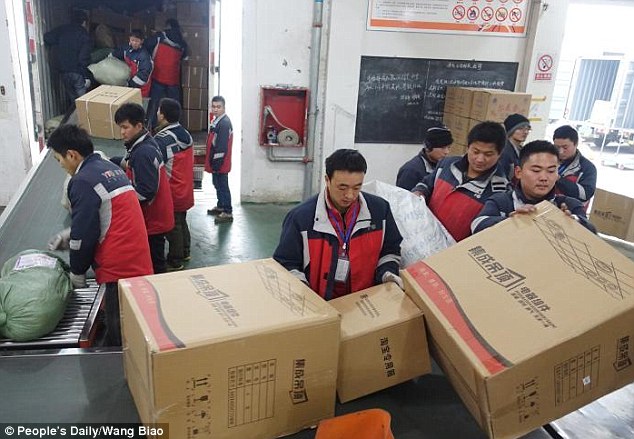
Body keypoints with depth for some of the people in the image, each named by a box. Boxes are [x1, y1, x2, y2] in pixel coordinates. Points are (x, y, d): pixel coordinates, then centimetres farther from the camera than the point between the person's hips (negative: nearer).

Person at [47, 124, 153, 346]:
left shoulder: (83, 181, -13)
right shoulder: (112, 169, 14)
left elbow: (85, 233, -12)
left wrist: (77, 272, 3)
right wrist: (71, 235, 20)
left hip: (120, 269, -9)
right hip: (139, 263, 9)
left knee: (119, 338, 2)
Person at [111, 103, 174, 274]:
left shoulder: (143, 152, -22)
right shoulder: (141, 145, 7)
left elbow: (145, 192, -25)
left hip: (153, 219, -9)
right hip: (154, 216, 9)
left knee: (154, 263, 3)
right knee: (153, 260, 19)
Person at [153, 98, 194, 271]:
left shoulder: (162, 140, -23)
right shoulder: (186, 134, 3)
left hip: (172, 194, -8)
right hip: (185, 191, 8)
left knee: (173, 227, 3)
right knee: (182, 222, 21)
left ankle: (175, 262, 15)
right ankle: (185, 252, 35)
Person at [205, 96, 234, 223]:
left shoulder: (225, 123, -20)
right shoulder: (216, 120, 13)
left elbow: (222, 146, -23)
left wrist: (216, 163, -22)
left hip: (220, 162, -10)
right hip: (216, 161, 10)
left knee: (222, 185, -5)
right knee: (217, 184, 20)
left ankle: (228, 213, 1)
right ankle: (220, 207, 34)